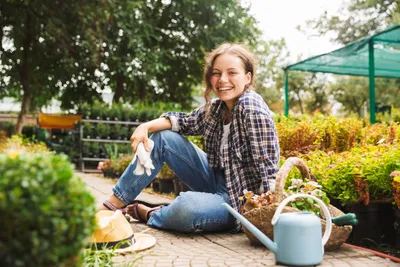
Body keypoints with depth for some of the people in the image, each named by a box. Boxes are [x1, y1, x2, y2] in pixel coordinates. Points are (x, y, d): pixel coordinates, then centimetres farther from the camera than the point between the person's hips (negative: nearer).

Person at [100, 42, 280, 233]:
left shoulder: (252, 108, -21)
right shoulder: (216, 107, 1)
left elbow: (267, 168, -23)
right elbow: (186, 122, 12)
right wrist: (146, 127, -4)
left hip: (240, 198, -8)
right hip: (217, 181, 8)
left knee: (188, 205, -37)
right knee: (164, 138, 3)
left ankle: (150, 215, -1)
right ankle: (116, 204, 10)